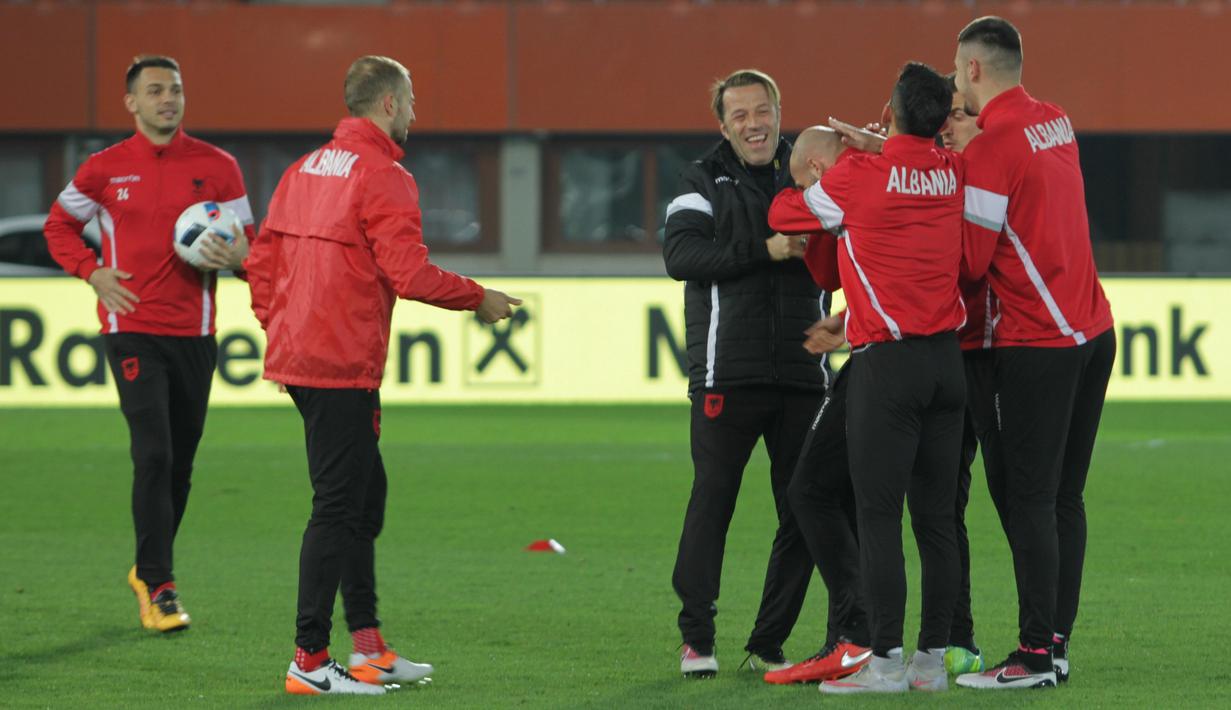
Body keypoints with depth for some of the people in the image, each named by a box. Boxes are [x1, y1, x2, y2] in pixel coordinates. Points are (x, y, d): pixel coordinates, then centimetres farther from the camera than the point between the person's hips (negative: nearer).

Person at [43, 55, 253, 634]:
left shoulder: (216, 167, 3)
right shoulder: (104, 169, 2)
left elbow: (247, 242, 8)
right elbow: (59, 227, 16)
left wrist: (232, 255, -16)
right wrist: (92, 271, -1)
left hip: (194, 332, 3)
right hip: (131, 329, -3)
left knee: (179, 463, 10)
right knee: (153, 453, -15)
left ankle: (148, 570, 28)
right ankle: (159, 586, -12)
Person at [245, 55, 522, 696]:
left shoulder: (306, 169, 15)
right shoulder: (383, 177, -12)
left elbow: (261, 260, 16)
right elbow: (410, 274, -19)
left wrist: (279, 333, 20)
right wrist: (480, 299, -5)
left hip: (298, 354, 9)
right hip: (343, 367, -9)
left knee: (364, 492, 17)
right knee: (339, 507, -6)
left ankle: (368, 648, 20)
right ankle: (310, 662, -6)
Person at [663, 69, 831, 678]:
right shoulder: (705, 181, 6)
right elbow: (681, 255, -9)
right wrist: (765, 249, -17)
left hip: (802, 371, 3)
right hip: (727, 371, -3)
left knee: (806, 510, 2)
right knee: (712, 500, -3)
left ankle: (769, 643, 11)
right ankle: (696, 638, 4)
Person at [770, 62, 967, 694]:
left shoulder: (858, 176, -9)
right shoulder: (954, 175, 4)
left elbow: (783, 214, 7)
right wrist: (868, 146, 23)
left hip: (888, 363, -5)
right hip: (948, 359, 5)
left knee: (878, 517, -3)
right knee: (936, 517, 8)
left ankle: (886, 660, -6)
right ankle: (933, 659, 9)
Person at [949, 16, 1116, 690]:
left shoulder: (993, 147, -15)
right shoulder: (1056, 122, 11)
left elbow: (971, 261, -14)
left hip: (1037, 344, -8)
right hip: (1093, 330, 8)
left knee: (1028, 500, -6)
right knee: (1064, 496, 11)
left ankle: (1036, 654, -6)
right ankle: (1056, 642, 14)